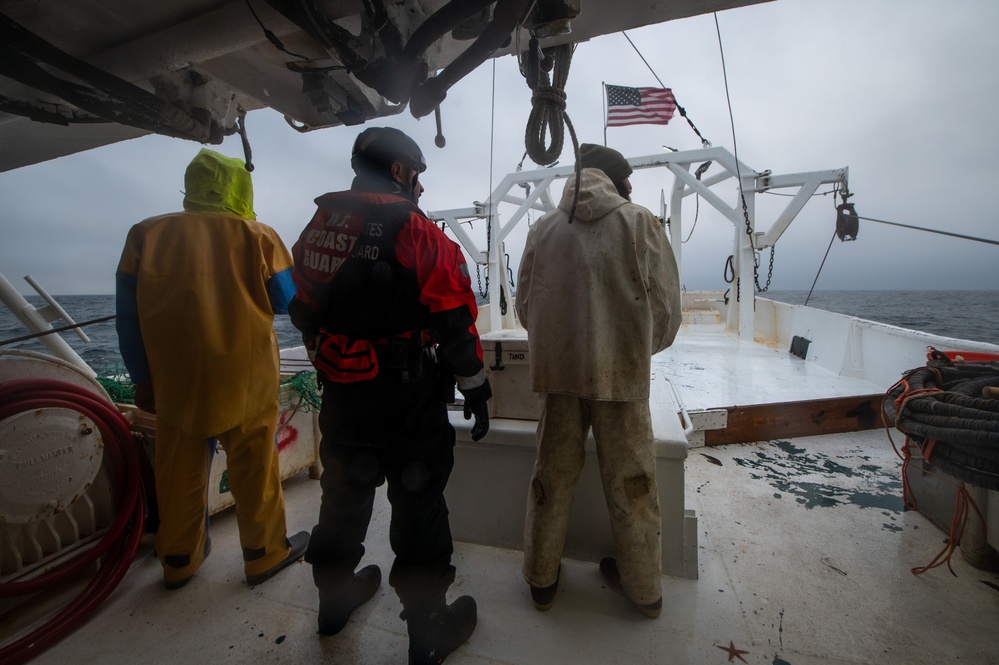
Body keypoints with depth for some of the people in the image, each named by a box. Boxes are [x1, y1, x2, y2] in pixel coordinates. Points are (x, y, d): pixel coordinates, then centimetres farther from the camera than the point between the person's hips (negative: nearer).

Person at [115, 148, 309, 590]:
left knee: (180, 472, 18)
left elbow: (128, 314, 4)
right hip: (246, 384, -3)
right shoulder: (259, 237, -7)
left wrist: (142, 378, 12)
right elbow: (286, 301, -3)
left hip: (174, 383, 3)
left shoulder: (146, 234, 2)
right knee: (254, 469, 11)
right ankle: (264, 553, 27)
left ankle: (179, 560, 36)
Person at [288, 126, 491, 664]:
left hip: (341, 392, 7)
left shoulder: (317, 227, 8)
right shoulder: (413, 229, -13)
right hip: (408, 398, -6)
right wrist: (475, 387, -5)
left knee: (345, 493, 23)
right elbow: (455, 320, -15)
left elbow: (304, 312, 13)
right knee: (417, 505, 9)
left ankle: (335, 598, 47)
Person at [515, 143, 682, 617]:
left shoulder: (544, 228, 6)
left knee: (552, 476, 16)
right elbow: (666, 307, -1)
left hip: (557, 370, 2)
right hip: (622, 372, -1)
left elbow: (524, 305, 9)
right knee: (629, 482, 15)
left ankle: (542, 578, 34)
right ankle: (643, 586, 36)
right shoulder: (639, 222, -1)